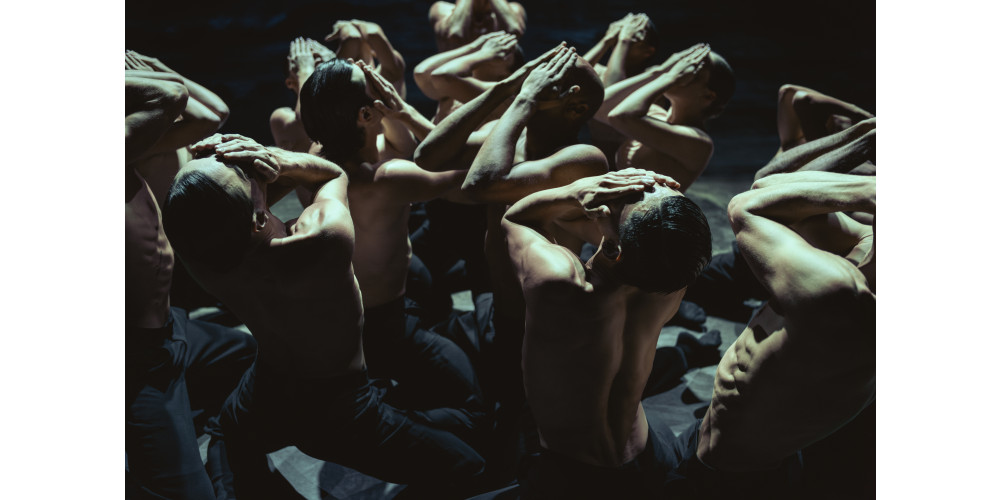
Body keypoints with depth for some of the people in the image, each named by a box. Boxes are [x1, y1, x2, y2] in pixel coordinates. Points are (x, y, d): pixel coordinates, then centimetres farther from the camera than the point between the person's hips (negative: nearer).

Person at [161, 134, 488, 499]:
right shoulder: (326, 239, -39)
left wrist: (273, 165, -29)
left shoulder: (193, 245, -26)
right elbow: (334, 173, -14)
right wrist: (279, 159, -31)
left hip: (260, 401, 5)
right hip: (341, 413, -4)